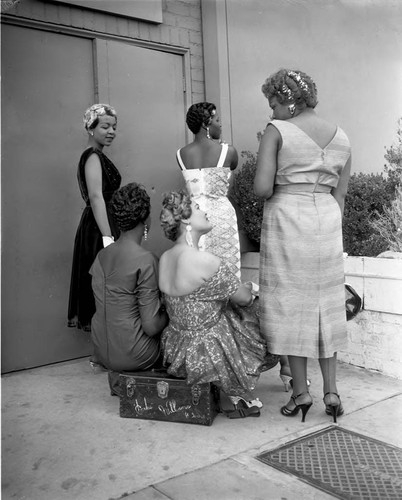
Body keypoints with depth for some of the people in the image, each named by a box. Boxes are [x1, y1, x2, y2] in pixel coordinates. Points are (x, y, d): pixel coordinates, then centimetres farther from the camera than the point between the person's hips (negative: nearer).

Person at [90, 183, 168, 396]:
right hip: (132, 355, -7)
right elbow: (151, 327, -20)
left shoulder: (102, 255, 1)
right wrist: (168, 314, 0)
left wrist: (159, 305, 17)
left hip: (102, 352, 7)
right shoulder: (145, 260, -20)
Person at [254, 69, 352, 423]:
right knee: (326, 304, 13)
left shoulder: (277, 131, -6)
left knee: (290, 303, 6)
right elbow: (340, 195, 11)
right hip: (328, 221, 5)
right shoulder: (341, 137, 10)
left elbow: (261, 188, -14)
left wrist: (277, 190, 7)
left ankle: (301, 392, 14)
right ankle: (331, 391, 18)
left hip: (287, 218, -5)